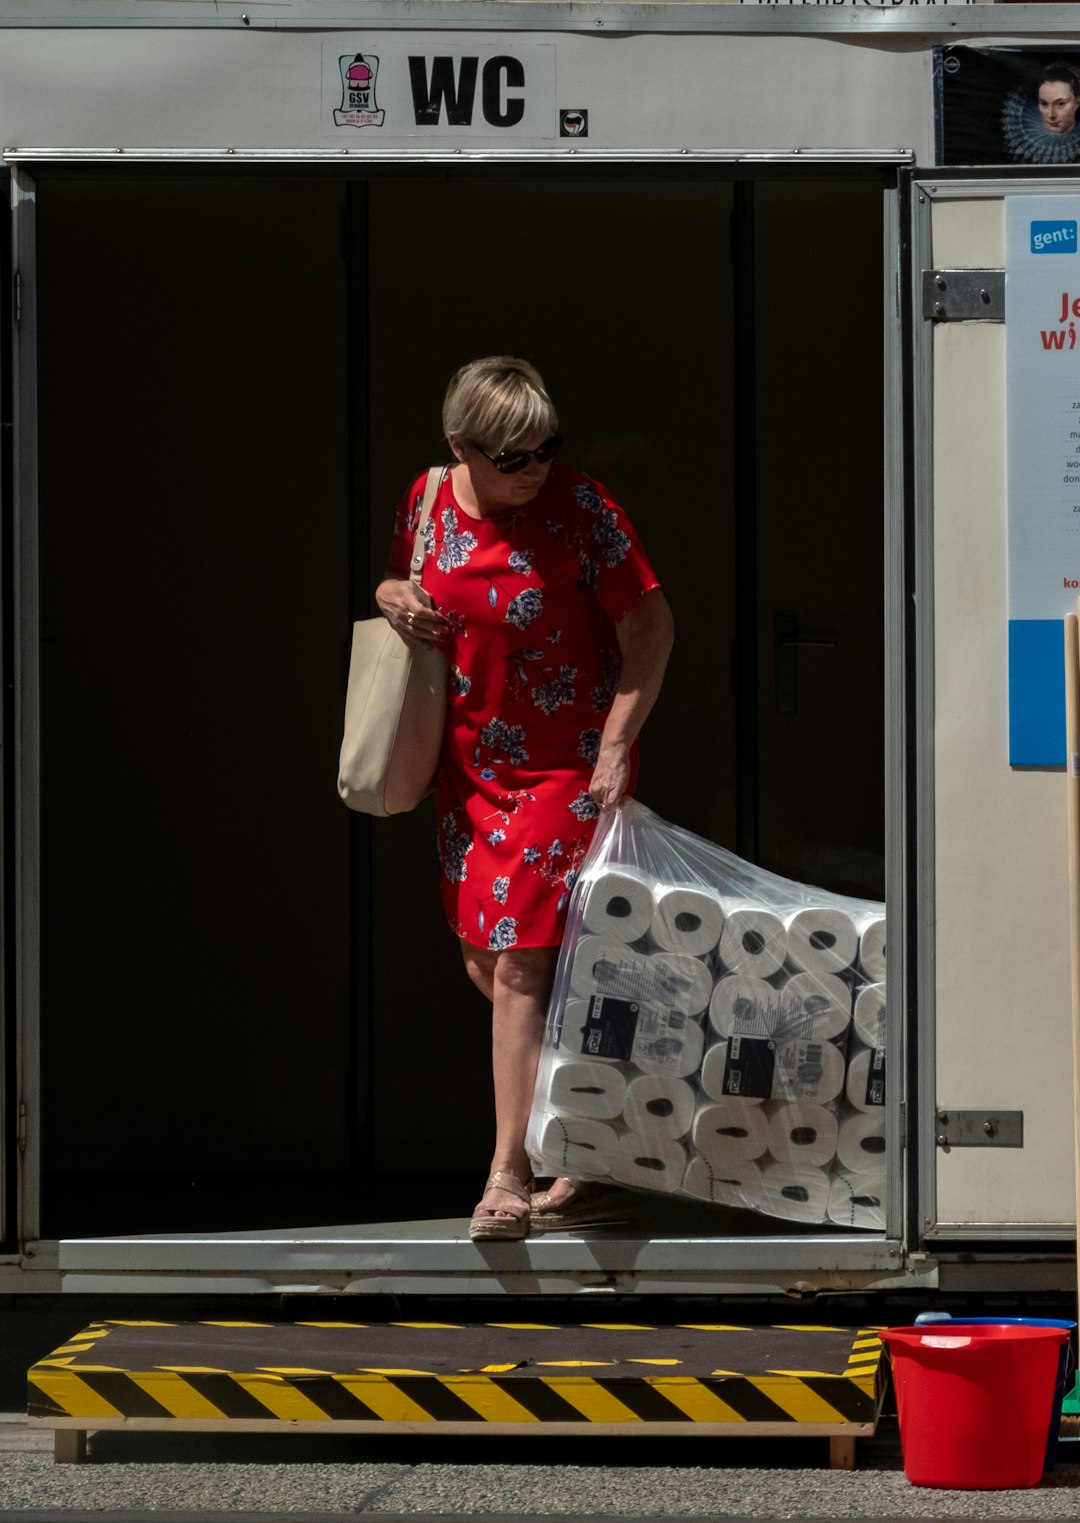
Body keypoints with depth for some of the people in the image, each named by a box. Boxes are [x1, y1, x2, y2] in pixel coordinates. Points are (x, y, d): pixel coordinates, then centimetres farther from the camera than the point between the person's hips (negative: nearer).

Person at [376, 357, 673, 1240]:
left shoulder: (578, 509, -15)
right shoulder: (428, 503, 0)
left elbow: (650, 624, -11)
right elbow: (404, 583, 19)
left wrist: (615, 745, -17)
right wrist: (394, 600, -6)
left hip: (567, 769, -6)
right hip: (473, 767, 6)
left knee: (522, 968, -11)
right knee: (488, 964, 10)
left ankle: (511, 1173, -7)